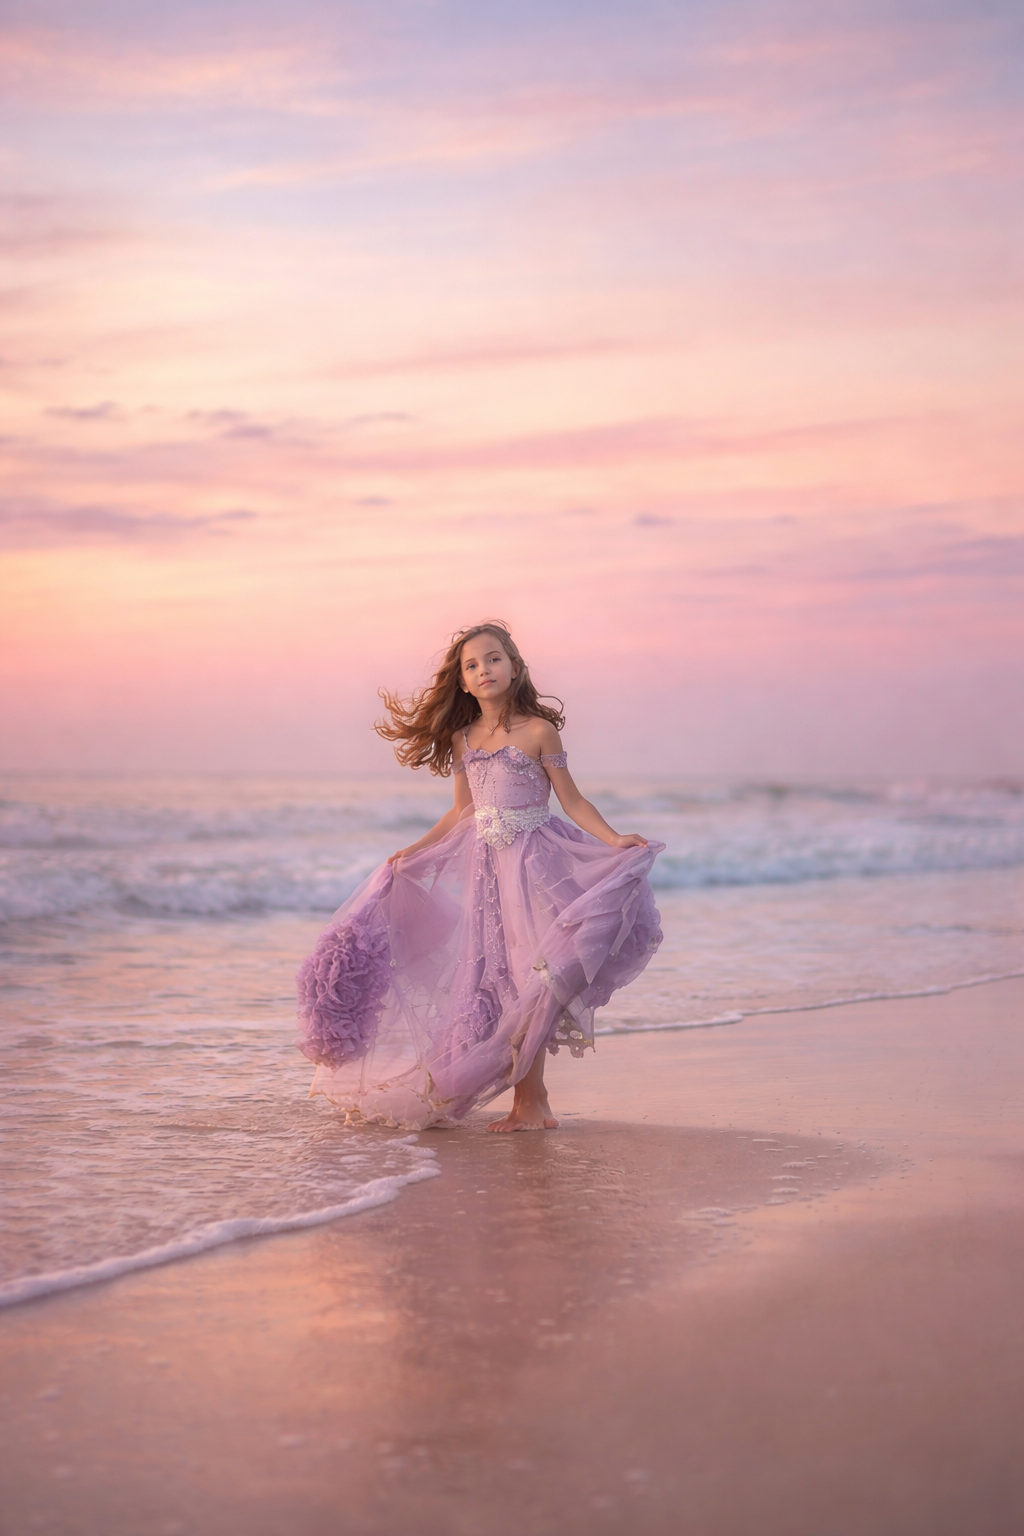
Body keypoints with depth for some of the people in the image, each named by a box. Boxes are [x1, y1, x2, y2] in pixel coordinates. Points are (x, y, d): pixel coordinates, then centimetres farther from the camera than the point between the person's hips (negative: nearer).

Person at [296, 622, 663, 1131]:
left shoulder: (538, 731, -5)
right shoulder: (462, 740, 9)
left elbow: (571, 799, -2)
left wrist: (614, 839, -14)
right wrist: (411, 852, 17)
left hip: (531, 863, -5)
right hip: (483, 865, 5)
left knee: (525, 977, -9)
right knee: (493, 981, 4)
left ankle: (529, 1100, -2)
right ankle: (531, 1097, 12)